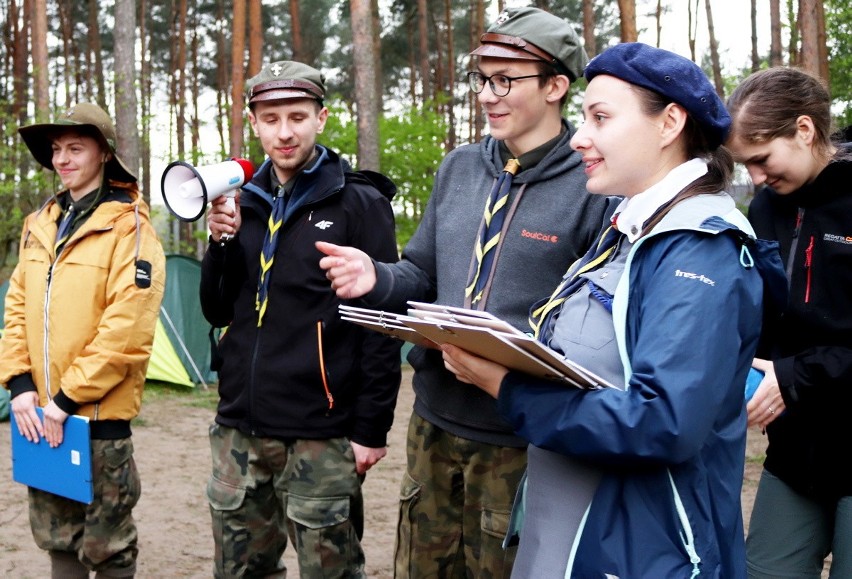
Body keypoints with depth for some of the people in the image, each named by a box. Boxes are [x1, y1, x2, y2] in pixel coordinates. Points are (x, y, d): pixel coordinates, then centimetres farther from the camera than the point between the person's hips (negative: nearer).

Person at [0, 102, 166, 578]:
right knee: (56, 536, 17)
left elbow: (126, 326, -18)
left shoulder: (129, 226, -10)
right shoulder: (40, 225, 10)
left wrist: (69, 398, -17)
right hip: (41, 413, 6)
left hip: (99, 414, -6)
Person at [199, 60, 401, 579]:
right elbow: (219, 313, 12)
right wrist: (221, 243, -4)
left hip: (320, 437, -5)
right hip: (239, 431, 6)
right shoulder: (245, 203, 11)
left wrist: (372, 428, -10)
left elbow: (382, 325, -8)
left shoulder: (360, 204, -6)